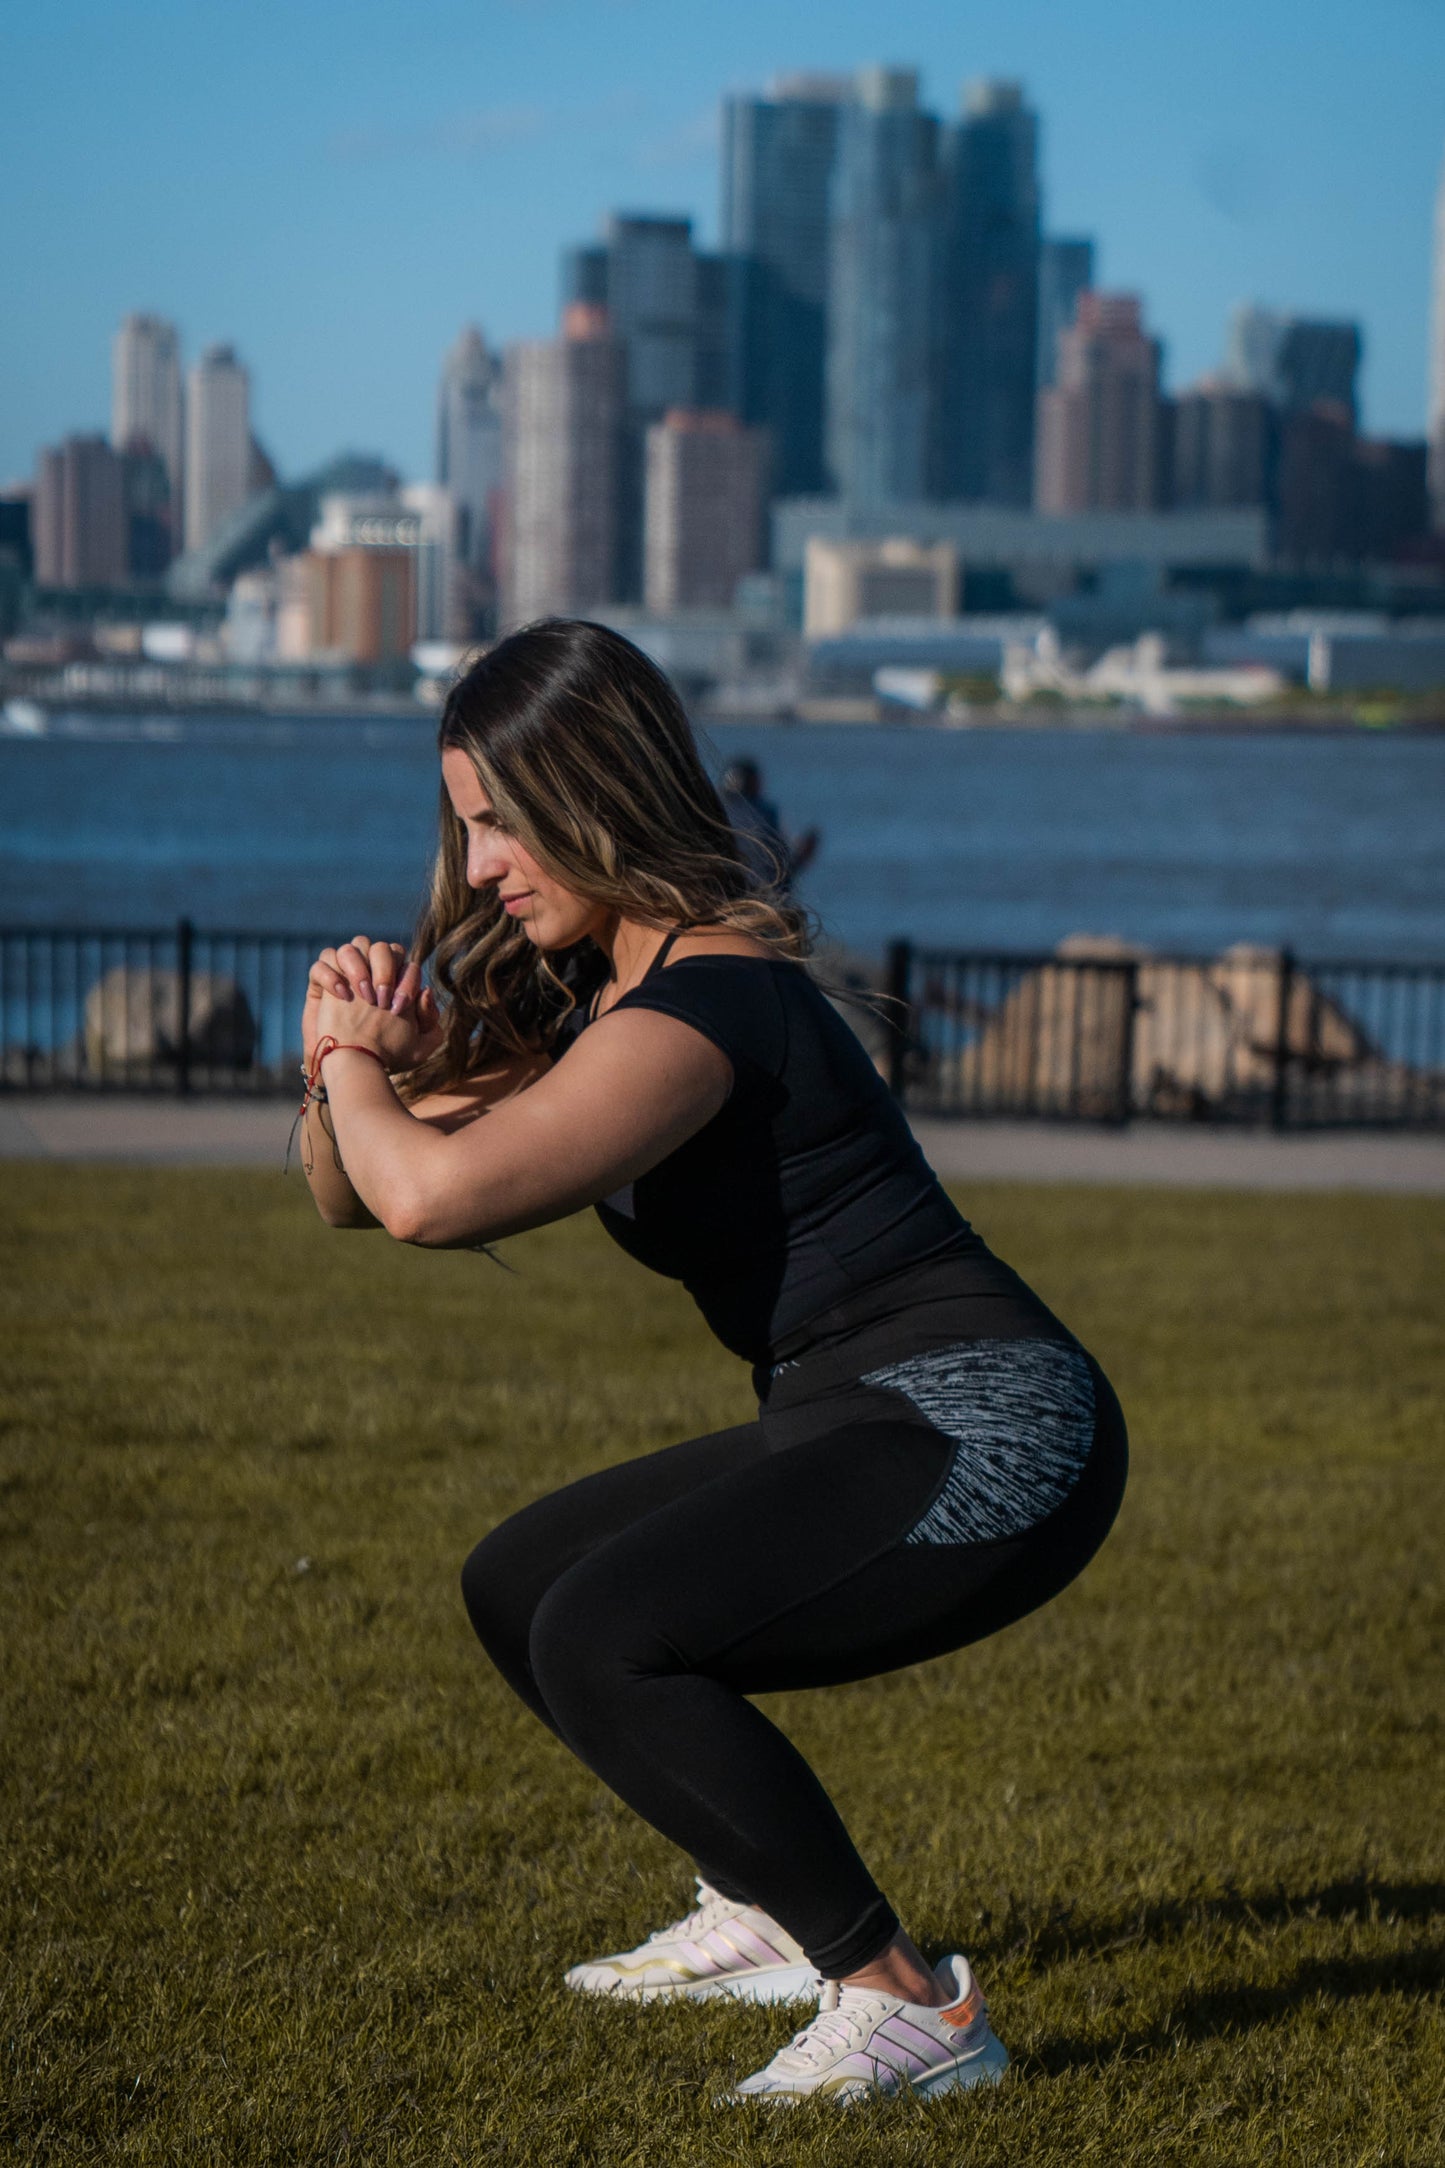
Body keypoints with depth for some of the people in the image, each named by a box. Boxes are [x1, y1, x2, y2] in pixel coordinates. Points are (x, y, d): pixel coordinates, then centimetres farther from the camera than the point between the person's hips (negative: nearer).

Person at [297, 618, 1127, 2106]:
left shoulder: (712, 995, -19)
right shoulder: (595, 995, 12)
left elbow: (434, 1199, -31)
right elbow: (354, 1194, 17)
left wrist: (357, 1063, -11)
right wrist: (349, 1060, -4)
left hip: (986, 1431, -10)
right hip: (861, 1426, 10)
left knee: (605, 1638, -25)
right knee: (515, 1589, 18)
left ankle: (911, 2005, -17)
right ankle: (766, 1918, 29)